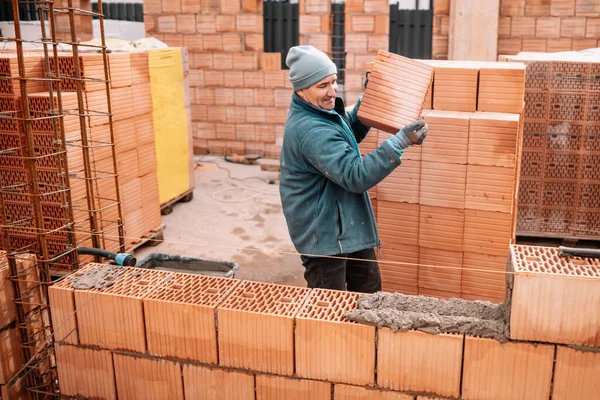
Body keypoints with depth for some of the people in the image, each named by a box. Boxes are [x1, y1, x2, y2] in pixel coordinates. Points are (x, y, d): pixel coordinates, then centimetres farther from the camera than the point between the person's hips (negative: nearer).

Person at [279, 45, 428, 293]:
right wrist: (400, 142, -35)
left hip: (347, 225, 10)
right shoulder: (311, 131, -29)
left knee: (369, 291, 22)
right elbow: (356, 175, -33)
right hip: (323, 235, -10)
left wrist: (366, 99, 11)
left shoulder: (320, 111, 4)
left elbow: (351, 134, 24)